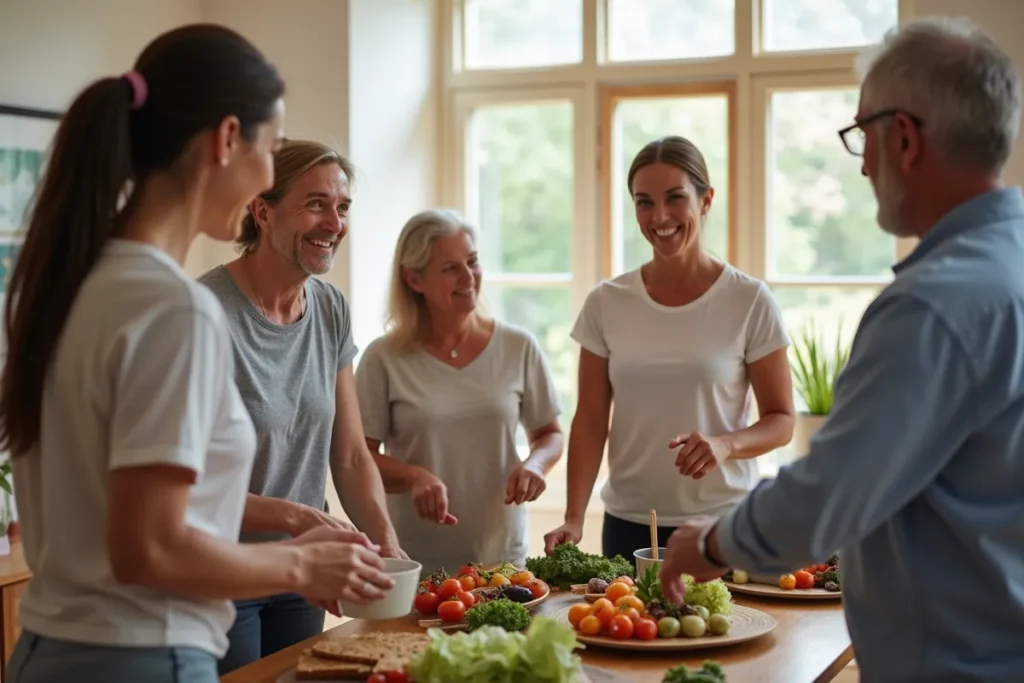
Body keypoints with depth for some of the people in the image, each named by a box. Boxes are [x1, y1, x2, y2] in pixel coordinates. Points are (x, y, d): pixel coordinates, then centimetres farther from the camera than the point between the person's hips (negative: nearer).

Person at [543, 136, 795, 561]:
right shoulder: (606, 303, 1)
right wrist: (573, 518, -8)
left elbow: (781, 420, -2)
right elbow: (590, 421, 2)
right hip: (628, 524, 2)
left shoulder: (750, 302, -6)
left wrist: (725, 444, -22)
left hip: (723, 523, -2)